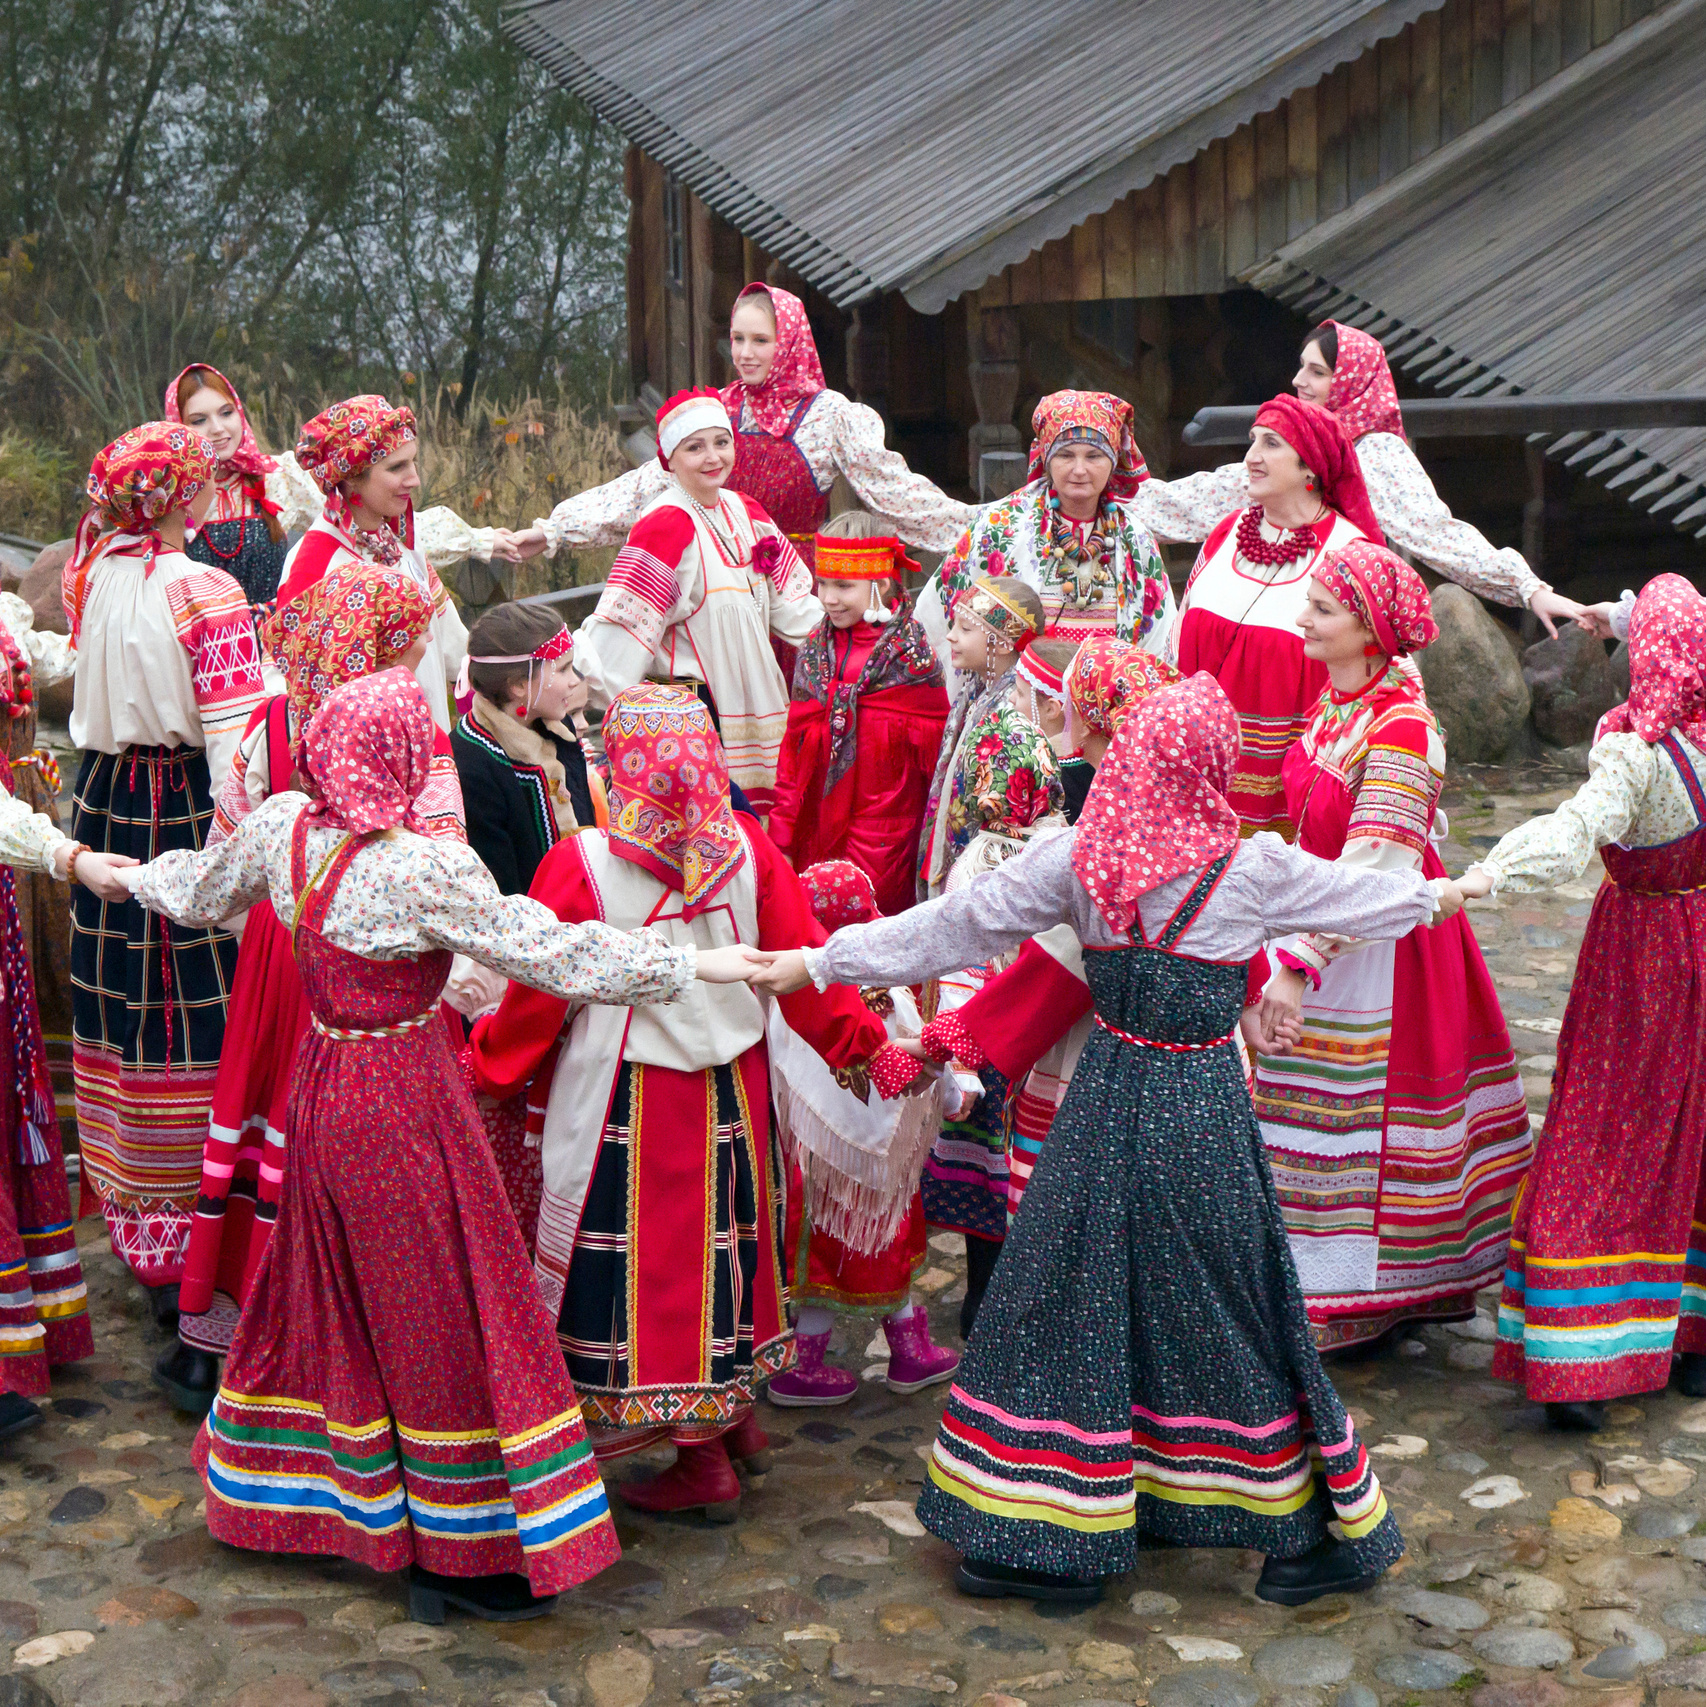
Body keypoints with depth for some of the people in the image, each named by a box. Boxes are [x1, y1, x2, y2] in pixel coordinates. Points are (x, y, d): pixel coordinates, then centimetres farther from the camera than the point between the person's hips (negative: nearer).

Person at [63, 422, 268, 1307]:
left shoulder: (86, 574, 3)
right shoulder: (203, 592, -15)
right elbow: (235, 735, -18)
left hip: (106, 802, 6)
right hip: (187, 809, -6)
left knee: (122, 1006, 13)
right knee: (205, 1017, 2)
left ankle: (143, 1240, 24)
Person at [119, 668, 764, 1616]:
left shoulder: (281, 826, -4)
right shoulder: (428, 869, -25)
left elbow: (200, 890, 16)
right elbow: (559, 953, -22)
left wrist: (124, 873, 39)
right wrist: (696, 964, -13)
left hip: (321, 1090, 7)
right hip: (404, 1103, -7)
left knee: (330, 1295, 24)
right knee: (440, 1320, 5)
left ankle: (260, 1486, 41)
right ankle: (461, 1551, 17)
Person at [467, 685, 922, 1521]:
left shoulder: (582, 865, -18)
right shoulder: (748, 851, -7)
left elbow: (537, 997, -9)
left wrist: (485, 1063, 8)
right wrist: (869, 1045, 13)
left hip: (625, 1102, -4)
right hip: (731, 1095, 4)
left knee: (647, 1260, 7)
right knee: (718, 1241, 22)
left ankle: (704, 1465, 16)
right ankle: (732, 1411, 38)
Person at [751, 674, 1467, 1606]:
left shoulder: (1074, 857, -6)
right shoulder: (1254, 869, -9)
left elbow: (953, 924, -1)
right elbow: (1360, 897, 8)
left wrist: (817, 962, 8)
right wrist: (1436, 893, 30)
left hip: (1107, 1094, 2)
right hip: (1202, 1107, -2)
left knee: (1075, 1297, 9)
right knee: (1228, 1304, 8)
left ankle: (1026, 1538, 16)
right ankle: (1313, 1528, 20)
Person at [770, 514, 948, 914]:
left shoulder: (912, 654, -7)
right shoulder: (815, 651, 8)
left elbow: (934, 752, -4)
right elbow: (794, 745, 12)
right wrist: (782, 838, 9)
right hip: (816, 835, 5)